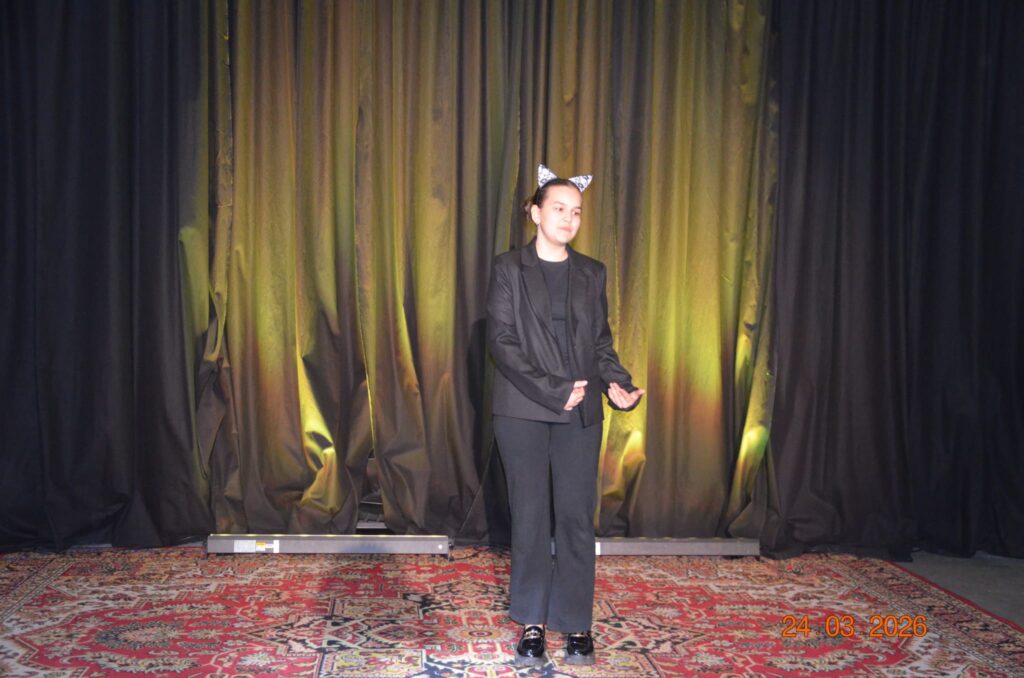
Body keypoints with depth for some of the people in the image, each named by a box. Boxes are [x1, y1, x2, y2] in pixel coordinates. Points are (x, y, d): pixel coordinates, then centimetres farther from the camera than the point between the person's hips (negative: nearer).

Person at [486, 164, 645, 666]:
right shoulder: (509, 268, 1)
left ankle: (576, 624, 13)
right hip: (523, 412, -2)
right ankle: (532, 624, 15)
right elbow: (502, 342, -6)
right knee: (530, 516, 3)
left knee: (577, 516, 2)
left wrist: (616, 384, -8)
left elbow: (601, 343, 11)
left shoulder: (591, 274, 11)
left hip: (581, 415, 2)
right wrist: (552, 390, -15)